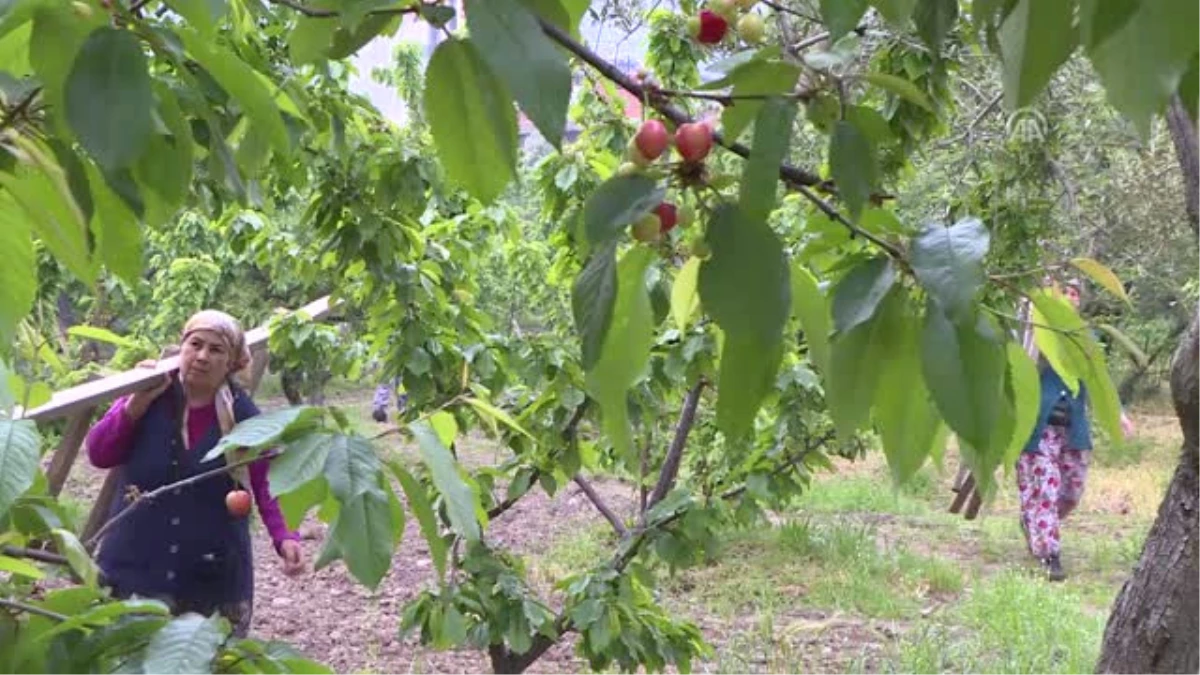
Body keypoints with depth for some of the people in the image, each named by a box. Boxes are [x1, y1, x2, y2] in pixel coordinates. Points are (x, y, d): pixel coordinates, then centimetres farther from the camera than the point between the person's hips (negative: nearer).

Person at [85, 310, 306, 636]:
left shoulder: (244, 415, -5)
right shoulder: (149, 397, -1)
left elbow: (267, 485, -6)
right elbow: (98, 454, -4)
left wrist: (285, 536, -23)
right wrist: (138, 402, -16)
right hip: (136, 568, 1)